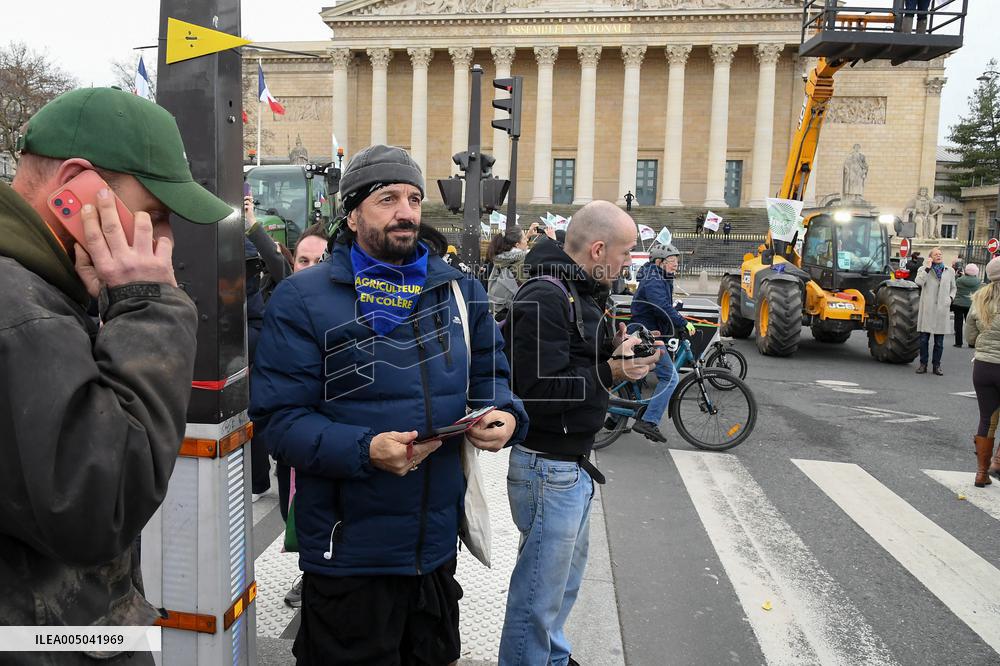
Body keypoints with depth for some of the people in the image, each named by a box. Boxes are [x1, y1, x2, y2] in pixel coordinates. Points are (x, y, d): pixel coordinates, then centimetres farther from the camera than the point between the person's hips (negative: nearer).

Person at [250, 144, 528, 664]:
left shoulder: (459, 290, 5)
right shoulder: (302, 299, -10)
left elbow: (489, 372, 13)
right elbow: (278, 417, -15)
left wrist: (504, 414, -10)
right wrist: (366, 450, -29)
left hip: (437, 545, 5)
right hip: (348, 555, -4)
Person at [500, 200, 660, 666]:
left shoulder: (581, 291, 11)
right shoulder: (545, 296, -22)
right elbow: (539, 391, -27)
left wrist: (615, 352, -2)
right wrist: (610, 372, -23)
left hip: (573, 464, 11)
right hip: (548, 467, -11)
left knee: (566, 578, 26)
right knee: (539, 595, 4)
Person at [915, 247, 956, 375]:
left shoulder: (950, 271, 12)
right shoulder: (924, 269, 3)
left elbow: (953, 287, 23)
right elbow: (919, 282, -16)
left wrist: (950, 298, 6)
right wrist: (927, 268, -15)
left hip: (942, 310, 2)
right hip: (927, 309, -2)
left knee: (939, 342, 5)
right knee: (924, 339, 1)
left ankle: (936, 365, 14)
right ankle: (923, 364, 11)